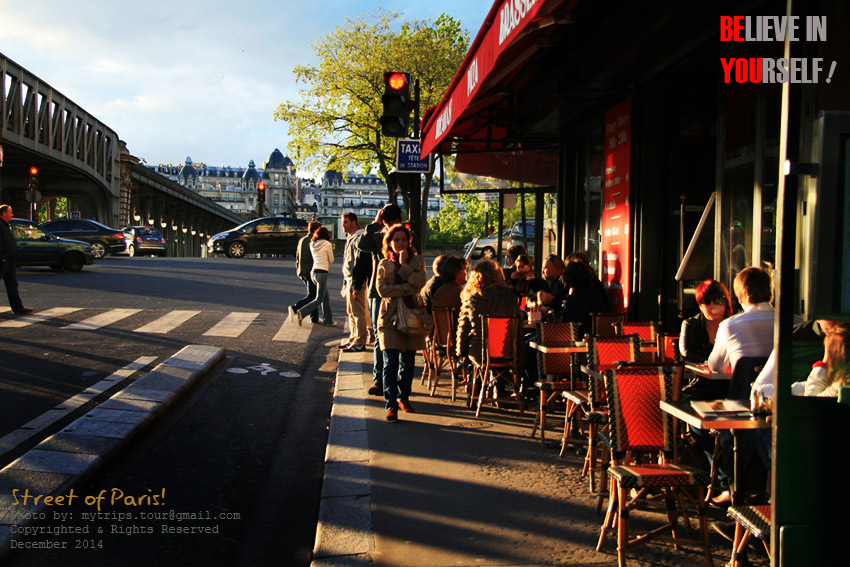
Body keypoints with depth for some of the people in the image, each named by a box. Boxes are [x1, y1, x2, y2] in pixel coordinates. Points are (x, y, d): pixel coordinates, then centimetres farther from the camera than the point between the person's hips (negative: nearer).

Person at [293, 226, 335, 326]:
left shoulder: (312, 244, 11)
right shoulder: (327, 244, -6)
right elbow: (331, 260, 3)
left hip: (313, 272, 7)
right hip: (322, 273, -7)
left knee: (326, 297, 16)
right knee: (319, 299, -6)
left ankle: (328, 320, 18)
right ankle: (301, 312, -21)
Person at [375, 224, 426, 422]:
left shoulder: (417, 261, 8)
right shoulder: (384, 264, 8)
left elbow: (419, 284, -9)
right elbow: (382, 289, -7)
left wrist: (404, 265, -9)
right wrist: (407, 288, -12)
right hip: (390, 316, -1)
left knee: (408, 361, 6)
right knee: (391, 362, -10)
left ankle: (403, 397, 25)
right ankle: (391, 405, -7)